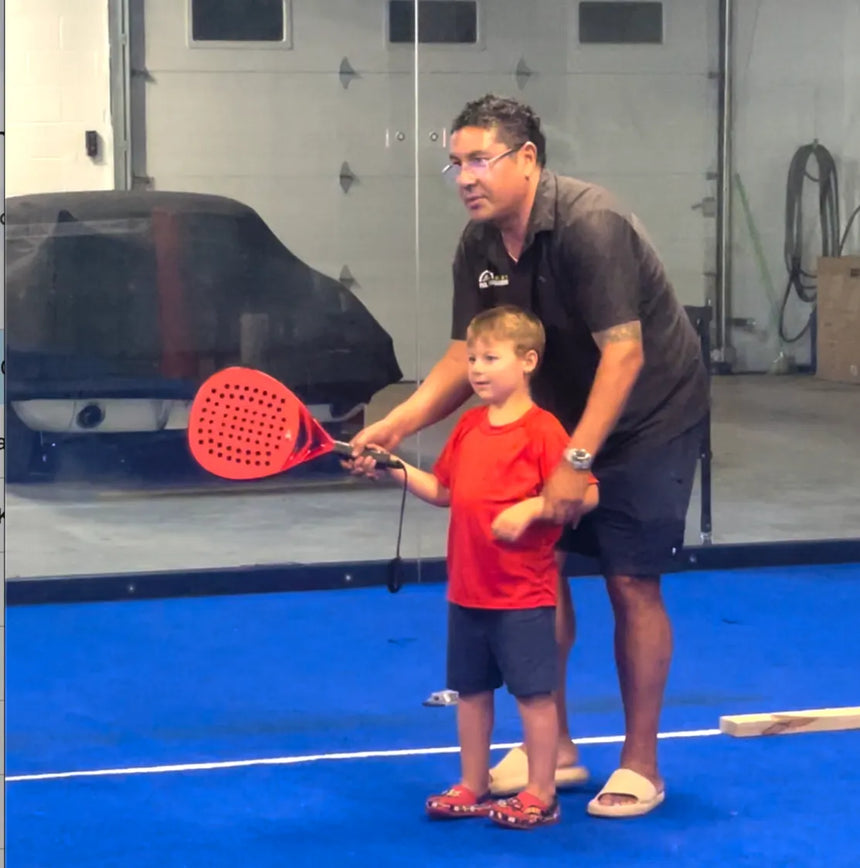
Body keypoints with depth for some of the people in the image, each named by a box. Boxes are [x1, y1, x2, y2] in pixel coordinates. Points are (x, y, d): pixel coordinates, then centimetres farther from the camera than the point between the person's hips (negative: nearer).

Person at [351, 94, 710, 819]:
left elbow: (624, 353, -31)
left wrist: (578, 461, -34)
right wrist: (396, 425, -17)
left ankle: (641, 766, 8)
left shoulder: (589, 224, -28)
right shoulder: (478, 247, -5)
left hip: (649, 418, -7)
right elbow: (466, 357, -2)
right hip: (561, 417, 7)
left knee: (631, 583, -5)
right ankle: (554, 748, 18)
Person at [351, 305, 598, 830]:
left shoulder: (541, 430, -13)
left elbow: (586, 494, -17)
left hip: (522, 593, -7)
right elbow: (443, 491, 15)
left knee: (533, 691, 1)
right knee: (470, 688, 15)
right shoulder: (468, 426, 8)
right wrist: (395, 469, 4)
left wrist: (530, 508, -27)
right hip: (467, 589, 7)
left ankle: (540, 794, 10)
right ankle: (473, 786, 27)